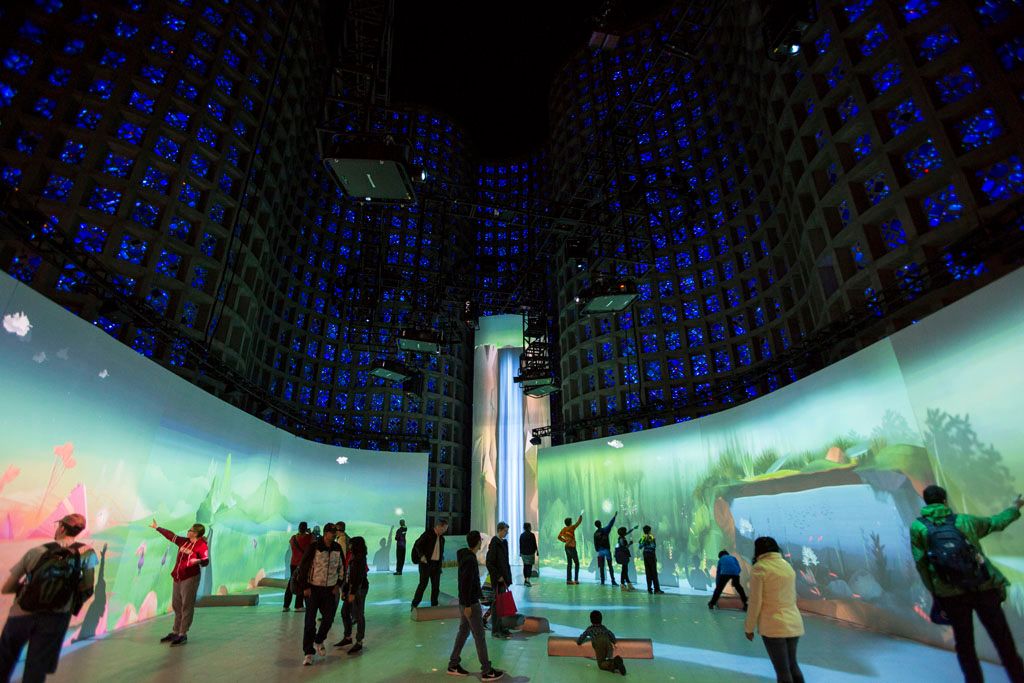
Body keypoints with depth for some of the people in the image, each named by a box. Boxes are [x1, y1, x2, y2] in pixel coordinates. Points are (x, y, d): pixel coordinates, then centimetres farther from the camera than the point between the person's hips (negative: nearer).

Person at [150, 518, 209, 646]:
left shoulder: (202, 545, -13)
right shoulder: (184, 541, 10)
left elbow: (206, 562, -22)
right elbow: (170, 535, 22)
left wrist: (199, 561, -44)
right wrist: (157, 527, 30)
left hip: (190, 578, -8)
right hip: (178, 578, 8)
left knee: (186, 606, -6)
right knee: (176, 606, 16)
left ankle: (183, 635, 0)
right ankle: (175, 632, 28)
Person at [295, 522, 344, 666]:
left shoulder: (337, 548, -1)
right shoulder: (314, 547, -14)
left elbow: (342, 567, 10)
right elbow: (303, 567, -10)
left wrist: (338, 584, 4)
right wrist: (305, 587, -10)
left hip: (330, 590, 4)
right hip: (313, 589, -4)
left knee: (328, 618, 7)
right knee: (310, 621, -1)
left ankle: (319, 641, 34)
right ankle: (308, 652, 11)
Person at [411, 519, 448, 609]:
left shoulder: (441, 538, 10)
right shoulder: (427, 534, -10)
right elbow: (417, 545, -10)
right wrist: (422, 556, -19)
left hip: (436, 564, 6)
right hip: (426, 563, -6)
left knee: (436, 586, 7)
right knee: (423, 584, -5)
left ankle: (434, 605, 19)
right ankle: (414, 605, 9)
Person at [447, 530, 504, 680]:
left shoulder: (465, 556, 6)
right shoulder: (470, 560, -24)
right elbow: (465, 584, -26)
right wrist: (467, 605, -22)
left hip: (466, 602, 9)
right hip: (470, 603, -9)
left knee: (463, 631, 17)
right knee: (479, 636, 0)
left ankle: (453, 665, 25)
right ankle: (487, 671, 9)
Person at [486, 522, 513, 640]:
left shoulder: (504, 542, 10)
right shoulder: (494, 543, -17)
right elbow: (489, 563, -19)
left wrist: (508, 577, 13)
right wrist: (498, 576, -16)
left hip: (504, 577, 8)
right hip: (498, 579, -8)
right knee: (498, 603, -1)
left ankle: (500, 627, 25)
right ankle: (496, 630, 9)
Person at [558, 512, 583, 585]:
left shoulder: (564, 529, 5)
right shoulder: (572, 528, -14)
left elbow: (559, 537, 10)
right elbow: (579, 522, -5)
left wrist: (565, 541, 10)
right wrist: (581, 515, 8)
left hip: (567, 547, 7)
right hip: (572, 547, -7)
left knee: (569, 563, 10)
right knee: (577, 563, 3)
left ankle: (568, 580, 10)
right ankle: (576, 579, 0)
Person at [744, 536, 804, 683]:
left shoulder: (759, 568, -11)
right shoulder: (787, 566, 8)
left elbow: (755, 602, -11)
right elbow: (792, 597, 16)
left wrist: (749, 628, -2)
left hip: (774, 625, -6)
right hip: (794, 623, 7)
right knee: (792, 665, 21)